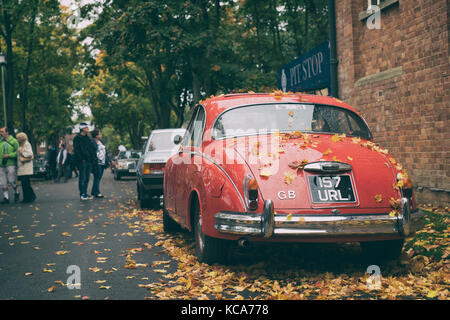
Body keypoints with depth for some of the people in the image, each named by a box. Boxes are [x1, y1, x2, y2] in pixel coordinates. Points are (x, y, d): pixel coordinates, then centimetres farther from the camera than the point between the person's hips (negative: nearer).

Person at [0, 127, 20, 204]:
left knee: (12, 181, -2)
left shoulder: (14, 141, -3)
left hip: (11, 164, -5)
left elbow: (18, 152, -6)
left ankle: (16, 193, 23)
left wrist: (9, 155, -14)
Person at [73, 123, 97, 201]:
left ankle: (85, 194, 15)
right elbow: (76, 150, -11)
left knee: (87, 178, 10)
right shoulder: (77, 138, -4)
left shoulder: (87, 138, 18)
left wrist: (94, 158, 7)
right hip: (82, 161, -7)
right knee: (82, 178, -6)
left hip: (89, 161, 7)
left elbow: (92, 149, 18)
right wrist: (81, 159, -19)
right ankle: (82, 195, -3)